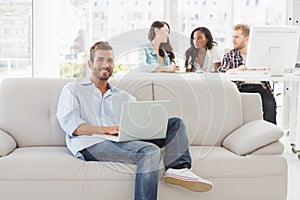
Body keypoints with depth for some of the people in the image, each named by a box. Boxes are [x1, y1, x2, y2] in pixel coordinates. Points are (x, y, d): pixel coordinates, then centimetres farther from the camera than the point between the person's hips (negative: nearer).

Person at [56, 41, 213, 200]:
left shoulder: (125, 97, 32)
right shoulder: (73, 89, 19)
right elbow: (68, 123, 0)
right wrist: (106, 129, -15)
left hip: (123, 142, 5)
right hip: (91, 144, -5)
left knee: (175, 123, -9)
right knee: (150, 151, -31)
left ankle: (178, 167, -30)